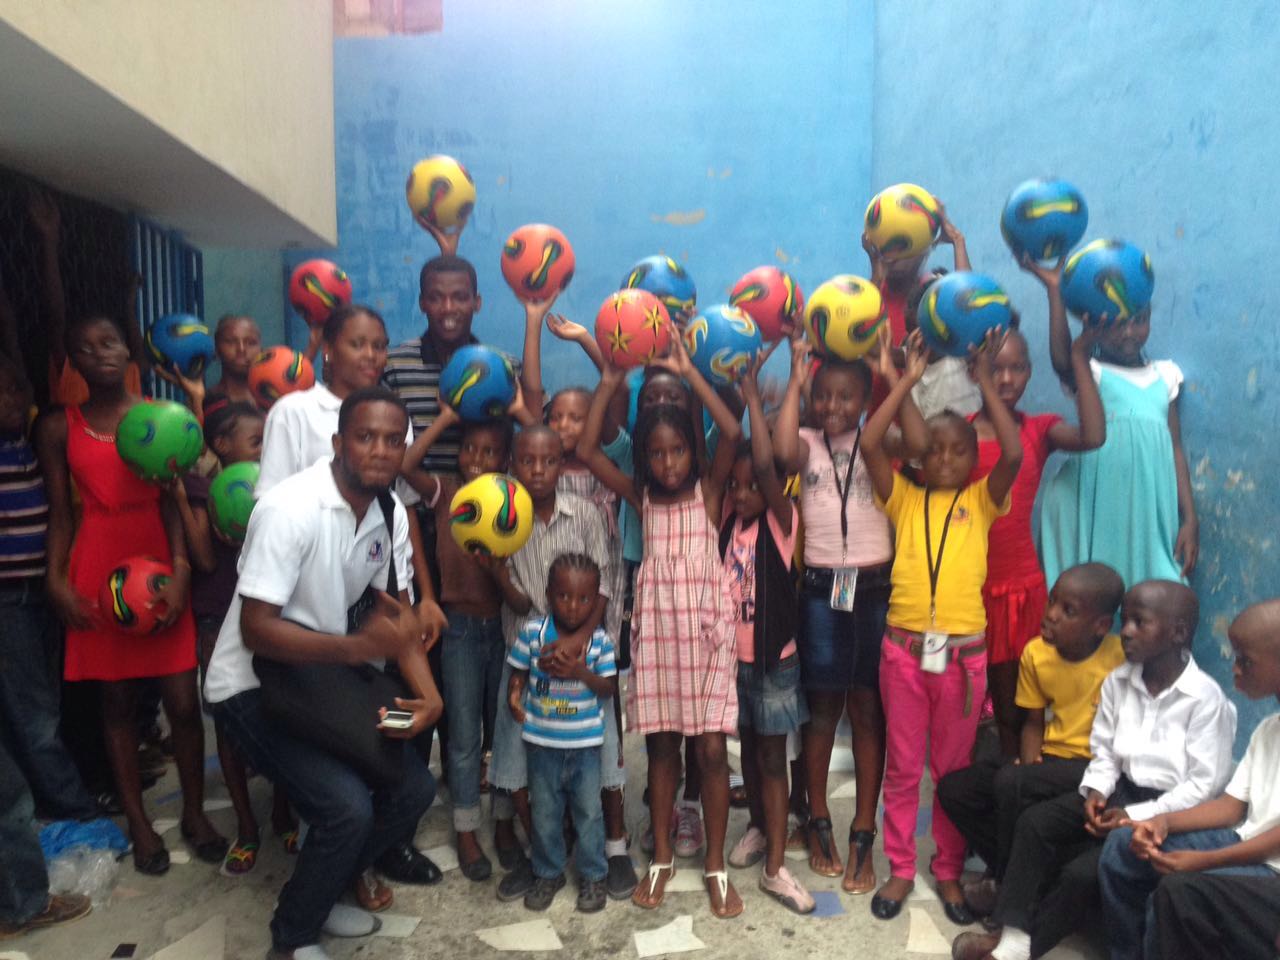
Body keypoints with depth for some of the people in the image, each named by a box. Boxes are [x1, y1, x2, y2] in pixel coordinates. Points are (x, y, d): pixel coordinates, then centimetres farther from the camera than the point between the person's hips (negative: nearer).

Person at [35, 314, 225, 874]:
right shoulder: (59, 427, 4)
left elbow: (173, 501, -2)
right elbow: (60, 512, 5)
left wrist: (180, 570, -12)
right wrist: (55, 580, -6)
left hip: (158, 564, 0)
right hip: (98, 568, 1)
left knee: (183, 701, -1)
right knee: (117, 702, 10)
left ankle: (195, 814, 19)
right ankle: (138, 822, 24)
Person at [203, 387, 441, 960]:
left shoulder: (392, 515, -2)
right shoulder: (290, 508, -25)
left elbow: (400, 618, 0)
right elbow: (256, 631, -27)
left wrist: (428, 696, -15)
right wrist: (358, 647, -34)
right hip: (253, 685, -7)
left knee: (414, 789, 1)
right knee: (348, 806, -21)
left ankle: (322, 893, 26)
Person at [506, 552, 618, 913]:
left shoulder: (600, 640, -9)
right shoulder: (533, 631, -8)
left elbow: (609, 688, -9)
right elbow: (519, 671, 4)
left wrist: (580, 671, -24)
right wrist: (515, 695, -11)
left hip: (585, 742, -1)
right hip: (542, 741, 1)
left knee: (588, 811, 11)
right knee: (544, 812, 15)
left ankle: (593, 875, 29)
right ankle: (548, 873, 34)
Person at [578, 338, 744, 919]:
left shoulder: (708, 490, -1)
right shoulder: (640, 497, 4)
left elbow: (732, 434, -18)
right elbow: (586, 450, -4)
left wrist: (688, 373, -16)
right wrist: (608, 383, -6)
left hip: (706, 626, -2)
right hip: (657, 627, 2)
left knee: (711, 748, 1)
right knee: (661, 746, 10)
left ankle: (715, 866, 17)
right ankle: (661, 859, 25)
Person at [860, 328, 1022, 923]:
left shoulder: (982, 500, 5)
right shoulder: (904, 498, 5)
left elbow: (1014, 454, -13)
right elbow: (869, 444, -7)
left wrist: (984, 382, -9)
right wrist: (909, 378, -4)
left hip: (963, 652, 0)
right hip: (903, 648, 0)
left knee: (954, 769, 13)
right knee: (902, 768, 11)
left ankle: (949, 870, 29)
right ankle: (900, 869, 25)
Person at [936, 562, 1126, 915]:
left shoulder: (1121, 658, -18)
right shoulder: (1036, 652, -2)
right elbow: (1034, 722, 9)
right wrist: (1029, 761, -10)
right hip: (1049, 758, 6)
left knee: (1011, 783, -30)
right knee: (953, 788, -6)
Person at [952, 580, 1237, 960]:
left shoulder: (1206, 698, -16)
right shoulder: (1118, 682, 2)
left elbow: (1204, 785, -15)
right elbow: (1103, 750, 8)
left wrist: (1136, 816, -19)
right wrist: (1095, 792, -12)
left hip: (1168, 811, -6)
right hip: (1119, 790, 6)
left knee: (1083, 872, -21)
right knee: (1034, 821, -13)